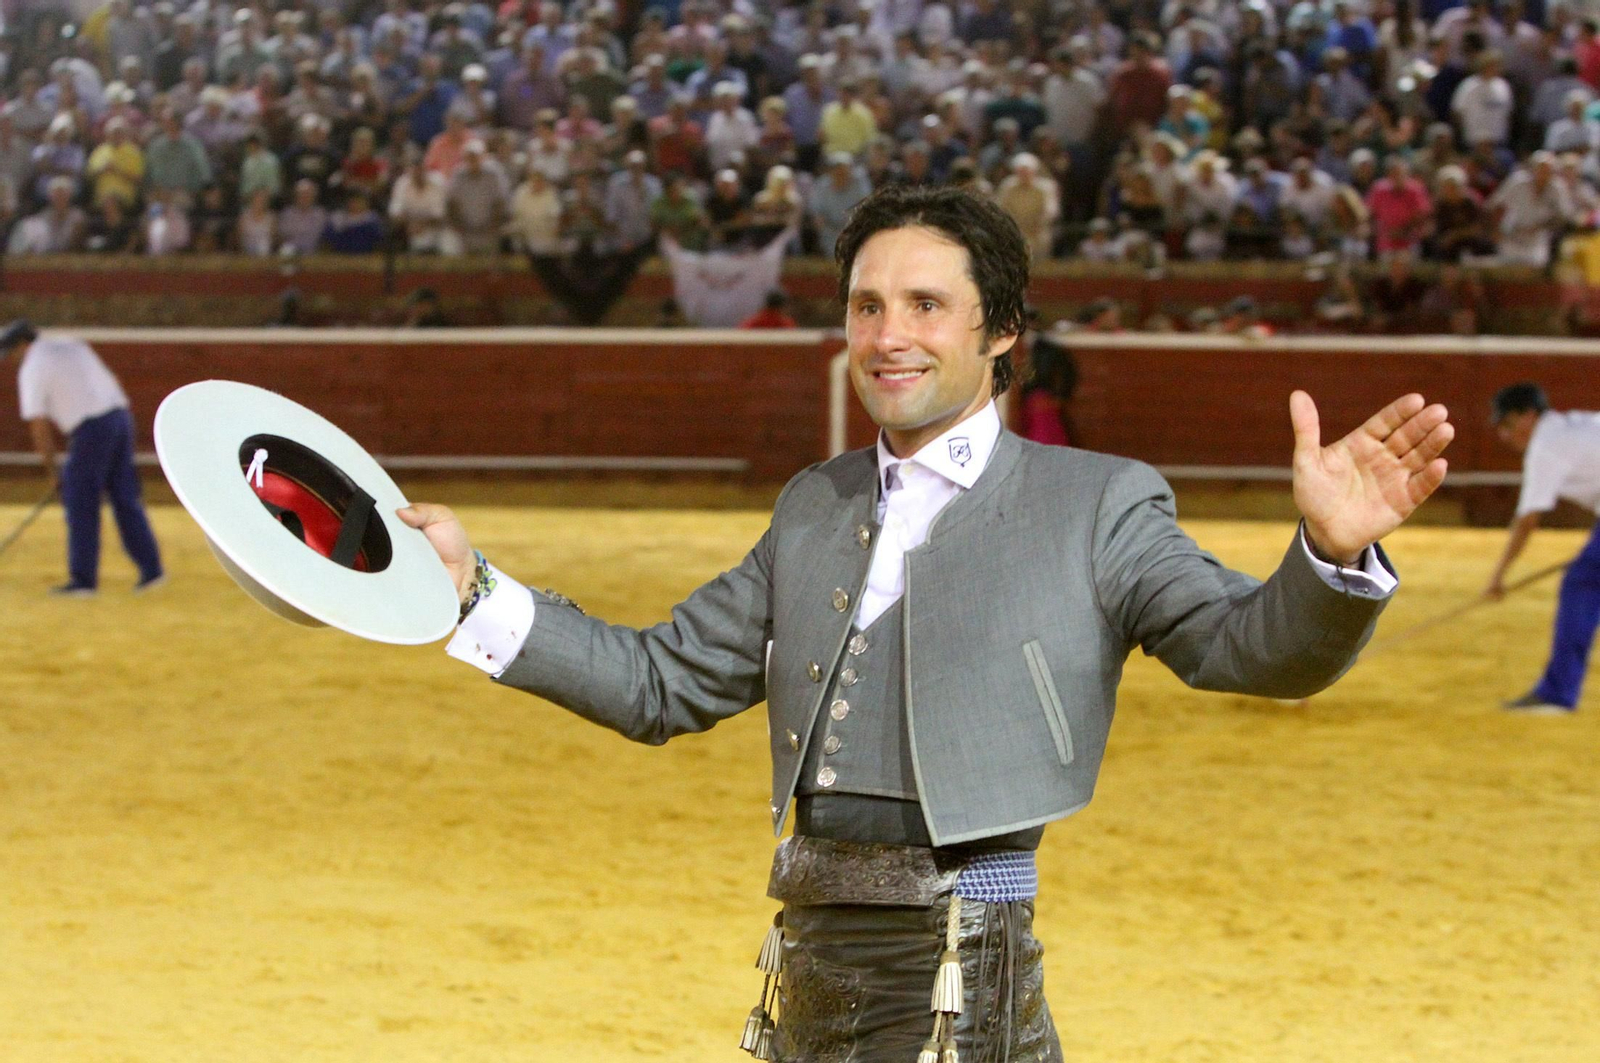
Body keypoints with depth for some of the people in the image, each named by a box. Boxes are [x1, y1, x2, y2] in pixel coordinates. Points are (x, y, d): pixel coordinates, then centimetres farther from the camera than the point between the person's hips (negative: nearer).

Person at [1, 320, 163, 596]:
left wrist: (52, 470, 5)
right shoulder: (71, 344, 18)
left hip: (91, 429, -7)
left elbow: (39, 427, -3)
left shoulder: (31, 369, -3)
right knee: (125, 499, 12)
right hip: (120, 416, 7)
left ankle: (83, 579, 5)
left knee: (81, 507, 3)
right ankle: (151, 570, 10)